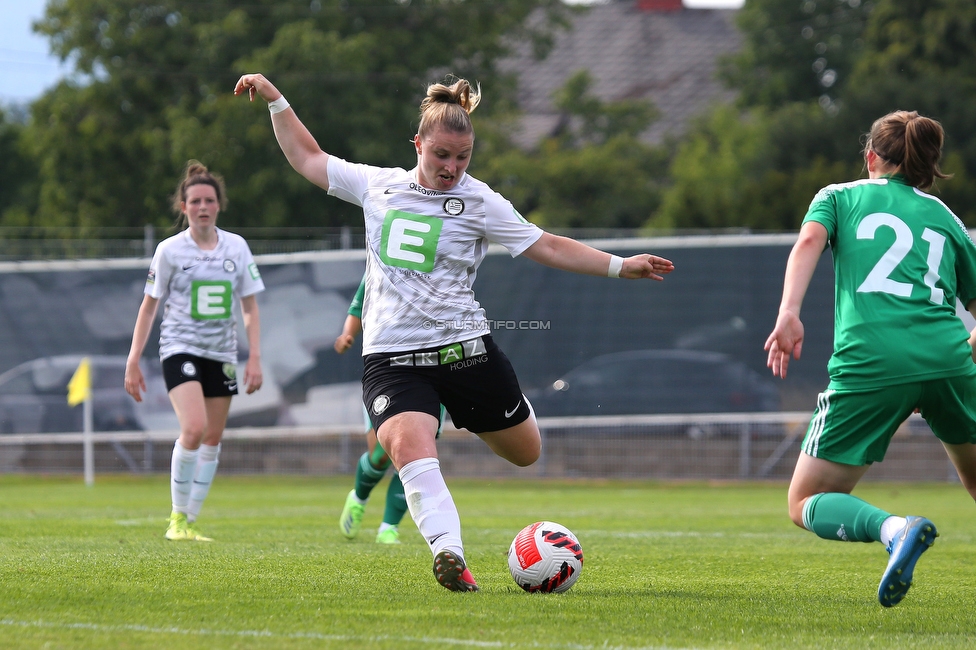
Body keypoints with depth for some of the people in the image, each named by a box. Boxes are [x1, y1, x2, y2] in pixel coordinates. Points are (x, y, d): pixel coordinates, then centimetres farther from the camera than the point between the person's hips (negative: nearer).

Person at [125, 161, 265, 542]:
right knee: (194, 429, -22)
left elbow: (250, 308, 10)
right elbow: (149, 307, 2)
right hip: (180, 349, -4)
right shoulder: (170, 251, -4)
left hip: (222, 354, 4)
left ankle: (190, 523, 14)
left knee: (212, 440, 4)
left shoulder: (236, 247, 4)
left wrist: (254, 357, 1)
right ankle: (178, 517, -7)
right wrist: (133, 362, -1)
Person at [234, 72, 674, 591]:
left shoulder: (478, 202, 0)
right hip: (391, 355, 0)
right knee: (410, 445, -29)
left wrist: (621, 267, -6)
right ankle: (449, 554, -38)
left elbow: (549, 248, 2)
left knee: (525, 452, 13)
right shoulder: (378, 186, 8)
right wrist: (275, 101, 17)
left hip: (463, 347, 0)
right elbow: (307, 159, 20)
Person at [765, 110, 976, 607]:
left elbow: (810, 240, -3)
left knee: (806, 504, 7)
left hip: (868, 363, -3)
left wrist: (788, 312, -16)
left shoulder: (840, 196, 19)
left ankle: (895, 529, -22)